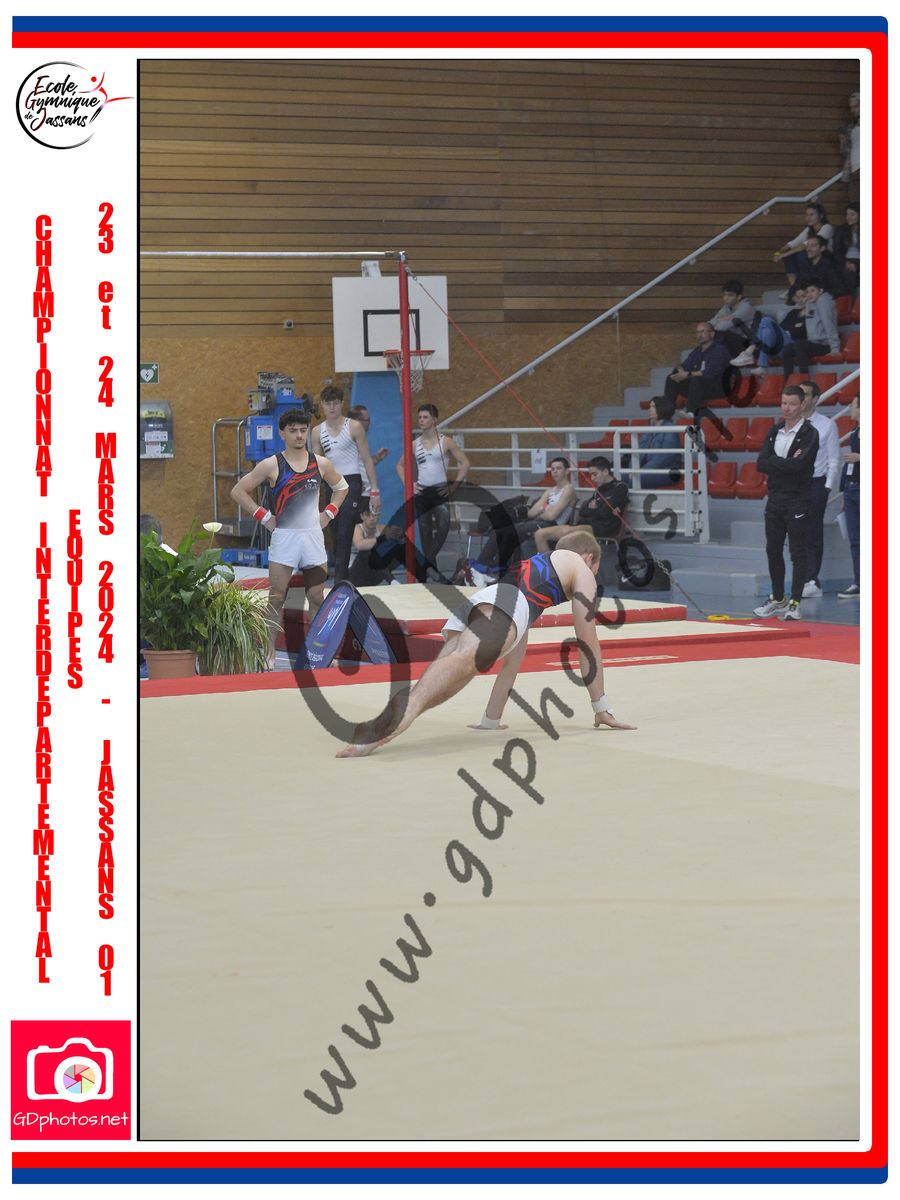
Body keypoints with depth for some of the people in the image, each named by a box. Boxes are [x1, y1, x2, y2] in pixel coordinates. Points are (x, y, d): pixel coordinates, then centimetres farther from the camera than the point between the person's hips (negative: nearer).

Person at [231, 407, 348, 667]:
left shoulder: (321, 464, 6)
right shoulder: (271, 465, -4)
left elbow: (341, 487, 23)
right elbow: (238, 491, -1)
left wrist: (329, 513, 9)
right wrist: (263, 516, -6)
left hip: (313, 536, 3)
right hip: (283, 536, -3)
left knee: (317, 597, 5)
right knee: (277, 598, -4)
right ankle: (270, 653, 0)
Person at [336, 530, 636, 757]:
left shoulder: (531, 565, 48)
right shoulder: (581, 569, 32)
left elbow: (513, 658, 48)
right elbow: (588, 644, 27)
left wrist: (491, 719, 47)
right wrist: (602, 709, 33)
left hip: (468, 607, 6)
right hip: (503, 607, -6)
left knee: (446, 676, -16)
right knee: (464, 659, -32)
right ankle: (407, 708, -60)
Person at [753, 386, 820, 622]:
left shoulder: (809, 434, -8)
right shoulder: (774, 432, 11)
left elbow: (798, 466, -21)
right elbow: (761, 464, -1)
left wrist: (775, 464, -10)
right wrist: (788, 463, -10)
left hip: (797, 500, -6)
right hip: (775, 498, 6)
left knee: (798, 553, -3)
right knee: (773, 551, 12)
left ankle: (794, 603, -1)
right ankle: (777, 599, 23)